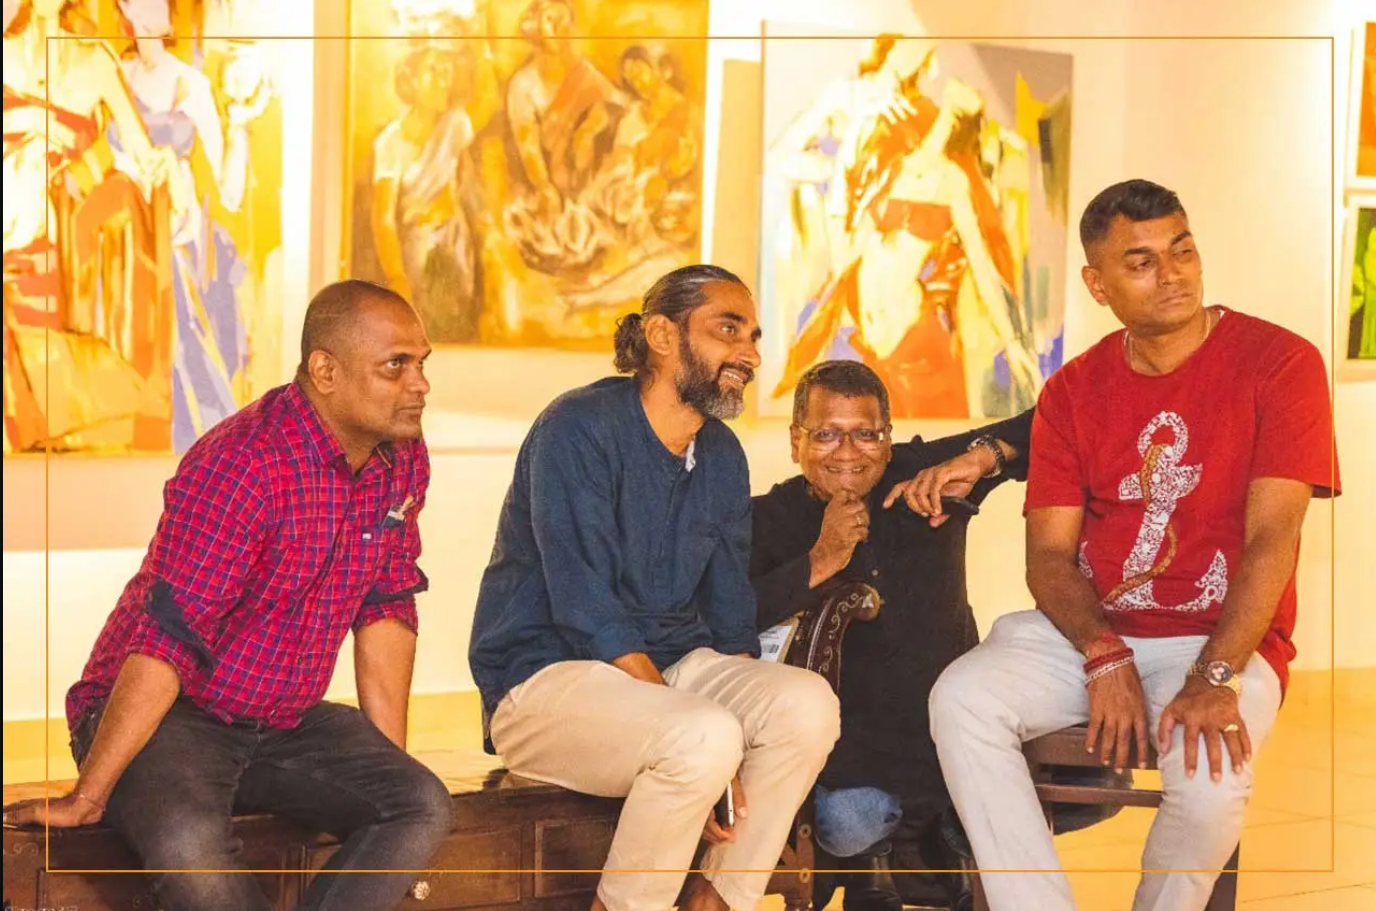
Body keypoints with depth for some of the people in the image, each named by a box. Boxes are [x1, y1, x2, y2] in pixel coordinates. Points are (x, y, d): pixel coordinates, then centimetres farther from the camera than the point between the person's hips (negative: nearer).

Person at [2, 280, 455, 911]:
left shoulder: (403, 460, 1)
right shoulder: (242, 464, -24)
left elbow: (385, 612, 10)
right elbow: (167, 639, -27)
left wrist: (391, 763, 8)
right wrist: (87, 797, -27)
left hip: (287, 719, 7)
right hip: (172, 717, -7)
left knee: (423, 805, -18)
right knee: (188, 841, -37)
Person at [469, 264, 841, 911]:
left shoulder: (722, 456, 11)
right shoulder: (579, 428, -13)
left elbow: (730, 616, 11)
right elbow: (587, 611, -19)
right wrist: (691, 729, -23)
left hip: (668, 668, 7)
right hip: (546, 676, -7)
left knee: (807, 703, -21)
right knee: (705, 737, -34)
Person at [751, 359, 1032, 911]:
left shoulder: (926, 475, -1)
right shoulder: (771, 521, -4)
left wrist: (981, 456, -21)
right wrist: (819, 563, -24)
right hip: (852, 735, -3)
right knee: (849, 823, -34)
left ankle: (945, 844, 17)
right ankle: (865, 865, 9)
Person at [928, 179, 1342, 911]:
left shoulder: (1280, 363, -6)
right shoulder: (1074, 391, 7)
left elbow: (1274, 537, -15)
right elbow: (1048, 554, 1)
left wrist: (1214, 679, -26)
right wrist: (1105, 657, -19)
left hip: (1223, 639, -4)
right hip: (1087, 631, 4)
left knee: (1209, 780, -34)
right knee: (961, 700, -23)